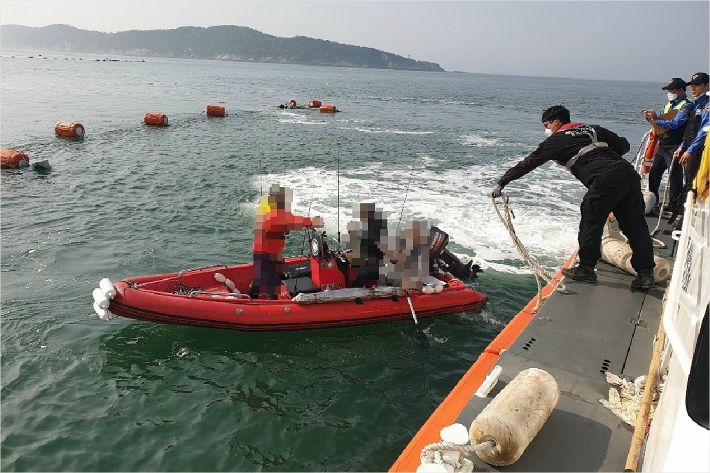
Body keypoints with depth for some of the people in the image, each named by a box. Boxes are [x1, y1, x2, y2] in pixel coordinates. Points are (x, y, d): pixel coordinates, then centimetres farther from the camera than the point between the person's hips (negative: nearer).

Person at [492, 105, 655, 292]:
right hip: (628, 171, 7)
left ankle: (586, 270, 14)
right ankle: (645, 274, 12)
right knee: (635, 226, 8)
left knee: (590, 224, 6)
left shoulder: (556, 140, 11)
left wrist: (501, 183, 16)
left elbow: (529, 163, 12)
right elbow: (623, 145, 27)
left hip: (605, 180, -7)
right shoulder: (594, 129, 29)